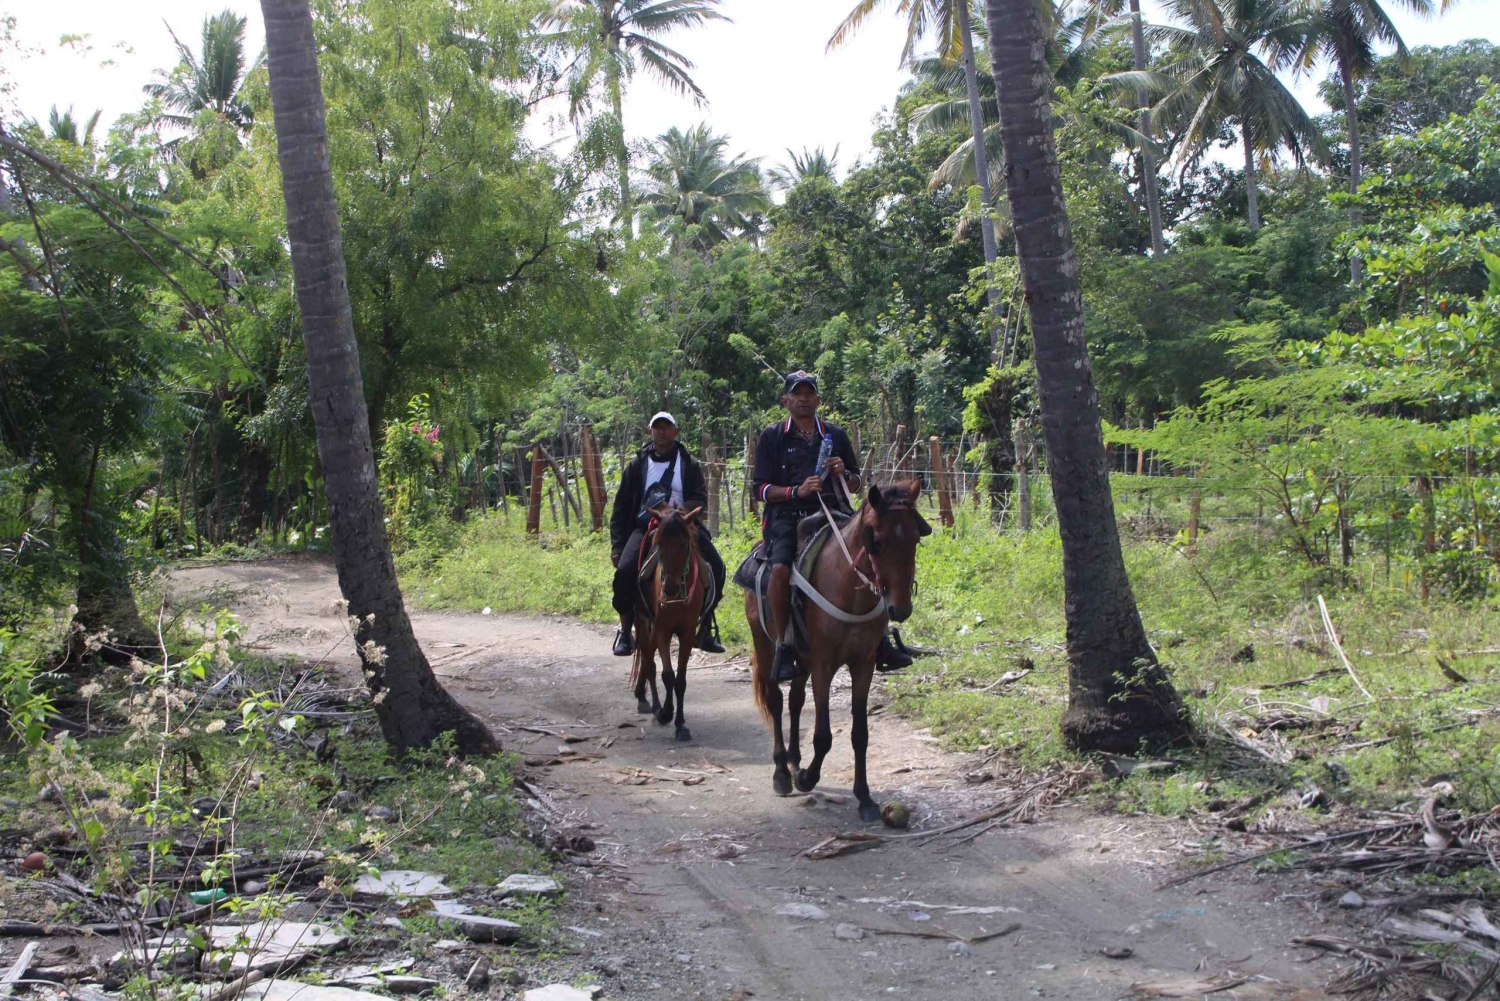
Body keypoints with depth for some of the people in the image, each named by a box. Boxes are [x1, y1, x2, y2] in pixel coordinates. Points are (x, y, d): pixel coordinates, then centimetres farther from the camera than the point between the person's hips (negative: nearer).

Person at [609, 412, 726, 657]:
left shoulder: (689, 464, 11)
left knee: (715, 566, -18)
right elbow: (621, 506, 11)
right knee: (625, 570, -25)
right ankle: (625, 632, -10)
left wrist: (684, 510, -22)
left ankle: (706, 627, -1)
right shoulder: (639, 464, 11)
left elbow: (701, 498, 2)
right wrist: (616, 545, 2)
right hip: (645, 526, 0)